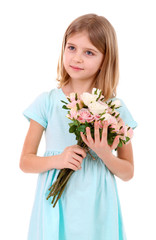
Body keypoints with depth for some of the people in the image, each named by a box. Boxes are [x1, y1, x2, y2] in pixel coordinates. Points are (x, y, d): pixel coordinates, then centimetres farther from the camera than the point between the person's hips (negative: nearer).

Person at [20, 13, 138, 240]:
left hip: (96, 209, 0)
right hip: (55, 204, 0)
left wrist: (105, 155, -15)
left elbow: (128, 173, 3)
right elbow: (25, 161, 1)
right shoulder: (47, 101, -3)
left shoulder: (115, 107, -3)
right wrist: (57, 160, -16)